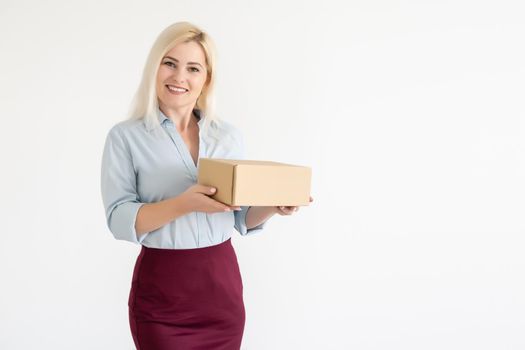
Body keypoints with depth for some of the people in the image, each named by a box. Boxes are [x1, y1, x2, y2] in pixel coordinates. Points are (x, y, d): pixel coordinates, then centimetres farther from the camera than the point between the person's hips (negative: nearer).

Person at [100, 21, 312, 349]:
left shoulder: (230, 135, 5)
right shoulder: (125, 136, -5)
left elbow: (242, 219, 9)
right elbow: (119, 220, -12)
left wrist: (273, 206, -11)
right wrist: (183, 204, -26)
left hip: (223, 282, 4)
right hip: (161, 289, -3)